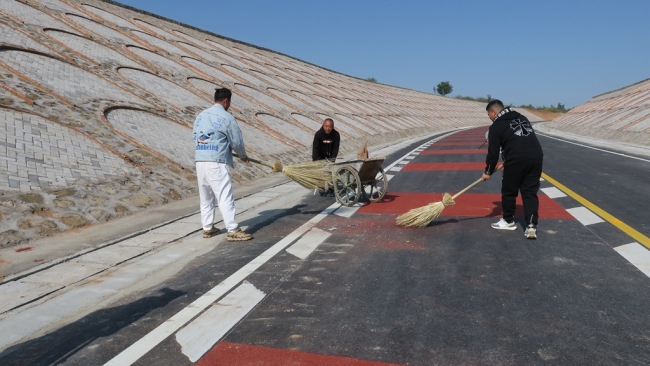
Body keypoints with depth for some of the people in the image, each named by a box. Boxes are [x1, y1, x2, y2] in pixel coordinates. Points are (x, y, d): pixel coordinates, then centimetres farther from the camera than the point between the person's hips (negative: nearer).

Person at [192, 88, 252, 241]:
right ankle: (233, 230, -4)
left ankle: (208, 228, 23)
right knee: (225, 197, -5)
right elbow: (237, 142, -4)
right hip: (217, 163, -7)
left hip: (200, 161, 7)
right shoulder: (227, 118, -7)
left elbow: (194, 136, 17)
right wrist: (243, 156, 15)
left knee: (205, 197, 15)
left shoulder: (201, 115, 12)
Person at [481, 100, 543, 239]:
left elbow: (493, 152, 3)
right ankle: (531, 226, 1)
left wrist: (488, 172, 15)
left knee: (509, 191, 13)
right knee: (530, 192, 10)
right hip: (536, 157, 6)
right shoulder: (522, 118, 24)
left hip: (516, 160, -6)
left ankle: (508, 221, 29)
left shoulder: (496, 126, 4)